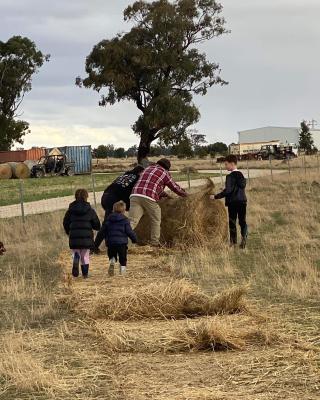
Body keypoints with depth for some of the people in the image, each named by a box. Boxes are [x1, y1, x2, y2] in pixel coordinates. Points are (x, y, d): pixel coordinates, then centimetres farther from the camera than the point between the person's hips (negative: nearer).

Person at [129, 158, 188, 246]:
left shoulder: (148, 169, 32)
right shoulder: (164, 173, 14)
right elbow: (174, 187, 24)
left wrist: (165, 195, 56)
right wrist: (185, 194, 43)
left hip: (135, 195, 4)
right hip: (149, 198, -4)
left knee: (132, 221, -7)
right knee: (156, 220, 17)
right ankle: (155, 242, 20)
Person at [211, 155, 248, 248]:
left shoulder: (230, 176, -14)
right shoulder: (241, 175, 9)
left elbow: (228, 190, -20)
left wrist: (216, 197, -15)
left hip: (233, 203, -6)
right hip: (242, 202, 6)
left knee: (232, 222, 3)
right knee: (243, 221, 6)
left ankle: (233, 242, 6)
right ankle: (244, 240, -2)